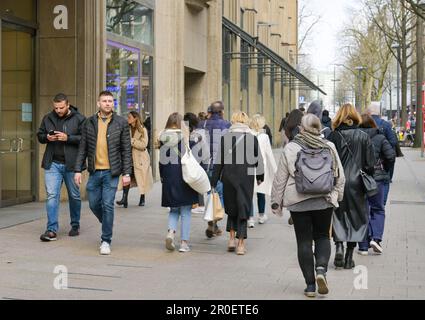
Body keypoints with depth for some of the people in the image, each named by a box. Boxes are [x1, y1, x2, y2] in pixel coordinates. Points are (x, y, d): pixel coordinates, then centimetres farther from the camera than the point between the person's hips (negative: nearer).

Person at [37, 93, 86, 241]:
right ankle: (52, 230, -4)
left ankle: (75, 226, 27)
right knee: (51, 195, -5)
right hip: (52, 164, 2)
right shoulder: (48, 118, 8)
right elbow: (39, 135, 17)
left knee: (74, 196, 11)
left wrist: (68, 138, -20)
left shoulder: (79, 119, -5)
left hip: (71, 164, -2)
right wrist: (47, 137, -5)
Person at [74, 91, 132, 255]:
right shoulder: (89, 122, 6)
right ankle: (107, 226, 38)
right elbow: (83, 148, 8)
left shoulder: (121, 123, -1)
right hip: (95, 171, 3)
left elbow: (126, 150, -1)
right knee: (94, 204, 10)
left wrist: (127, 173, -6)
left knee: (107, 205, -5)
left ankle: (106, 240, 6)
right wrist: (78, 170, 2)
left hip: (111, 172, -3)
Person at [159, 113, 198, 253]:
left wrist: (162, 177, 14)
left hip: (169, 180, 3)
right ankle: (184, 242, 4)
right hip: (184, 178, -3)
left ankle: (171, 232, -8)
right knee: (185, 212, 5)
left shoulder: (163, 138, 2)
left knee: (173, 209, 17)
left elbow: (161, 160, 6)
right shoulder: (185, 138, -8)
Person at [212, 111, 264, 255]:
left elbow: (219, 161, -1)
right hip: (246, 177, 0)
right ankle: (241, 244, 3)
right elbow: (259, 159, 6)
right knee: (244, 208, 6)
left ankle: (232, 238, 8)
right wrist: (260, 177, 20)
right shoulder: (253, 138, -1)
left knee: (231, 207, 17)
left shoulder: (225, 138, -2)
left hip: (229, 177, 0)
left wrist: (214, 182, 4)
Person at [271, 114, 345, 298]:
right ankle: (321, 268, -8)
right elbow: (340, 176, 6)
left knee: (304, 241, 7)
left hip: (298, 202, -1)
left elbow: (280, 179, -2)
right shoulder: (329, 147, 0)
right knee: (322, 236, 17)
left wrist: (276, 201, 7)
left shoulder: (290, 149, -5)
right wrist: (337, 196, 19)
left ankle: (310, 284, 8)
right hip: (324, 200, 2)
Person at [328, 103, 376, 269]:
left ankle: (339, 246, -10)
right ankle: (349, 256, 9)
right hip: (357, 183, 1)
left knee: (338, 215, 12)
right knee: (356, 217, 10)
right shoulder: (364, 137, -1)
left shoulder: (333, 136, -4)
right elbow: (370, 164, -2)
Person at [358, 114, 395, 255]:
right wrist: (384, 168, 9)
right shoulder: (380, 138, -2)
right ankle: (376, 238, -4)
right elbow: (391, 156, -8)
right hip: (376, 177, 0)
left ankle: (363, 246, 9)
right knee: (378, 209, 16)